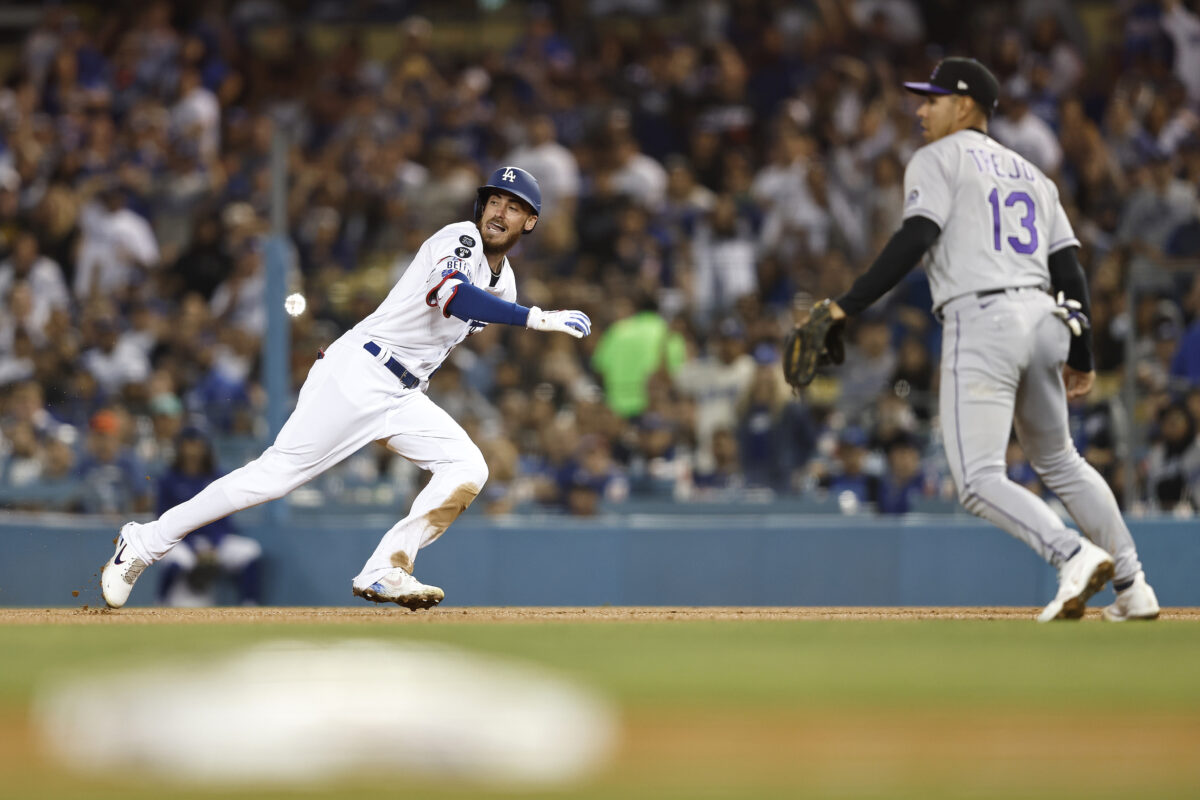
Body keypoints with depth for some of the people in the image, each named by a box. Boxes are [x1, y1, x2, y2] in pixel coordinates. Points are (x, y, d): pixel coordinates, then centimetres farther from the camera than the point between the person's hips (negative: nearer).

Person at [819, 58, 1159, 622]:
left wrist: (848, 306, -16)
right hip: (1043, 321, 7)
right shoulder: (1030, 174, 24)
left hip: (981, 323, -7)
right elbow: (1069, 269, 18)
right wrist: (1080, 357, 23)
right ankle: (1133, 587, 17)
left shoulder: (938, 159, 3)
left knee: (979, 479, -9)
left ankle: (1074, 555, -29)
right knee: (1058, 463, 22)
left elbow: (915, 238, -13)